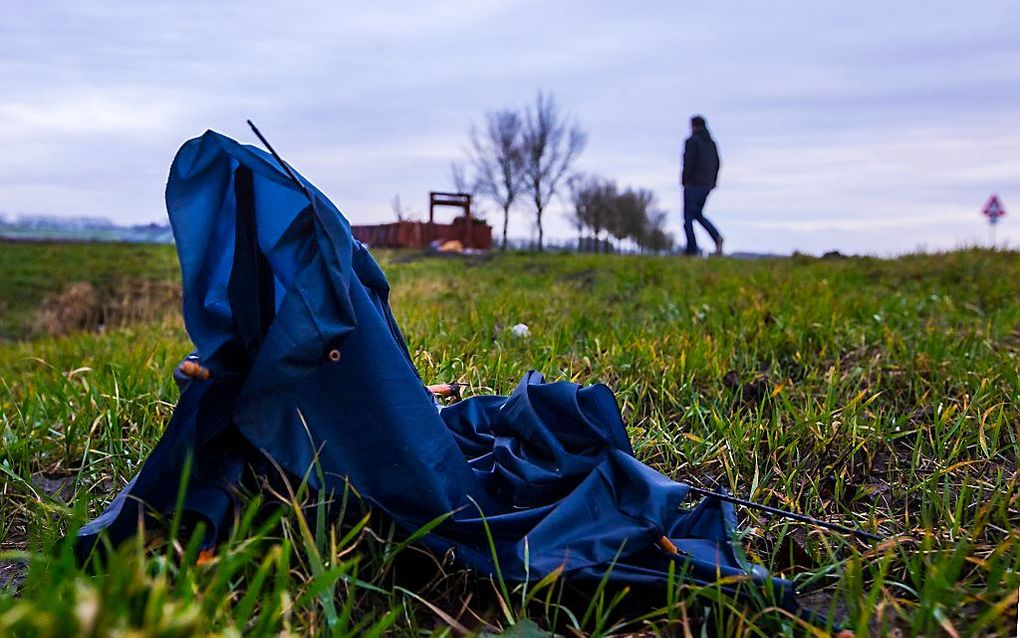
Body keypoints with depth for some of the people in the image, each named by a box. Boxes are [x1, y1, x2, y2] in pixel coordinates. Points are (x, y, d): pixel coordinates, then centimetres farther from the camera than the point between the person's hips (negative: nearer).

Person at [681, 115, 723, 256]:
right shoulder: (711, 142, 14)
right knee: (698, 214, 17)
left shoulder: (691, 141, -8)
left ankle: (692, 249, -5)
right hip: (707, 184, 7)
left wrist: (684, 180, -9)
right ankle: (717, 237, -4)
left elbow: (688, 162, -18)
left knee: (688, 217, 0)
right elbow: (716, 163, 12)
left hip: (693, 183, -7)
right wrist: (712, 182, 15)